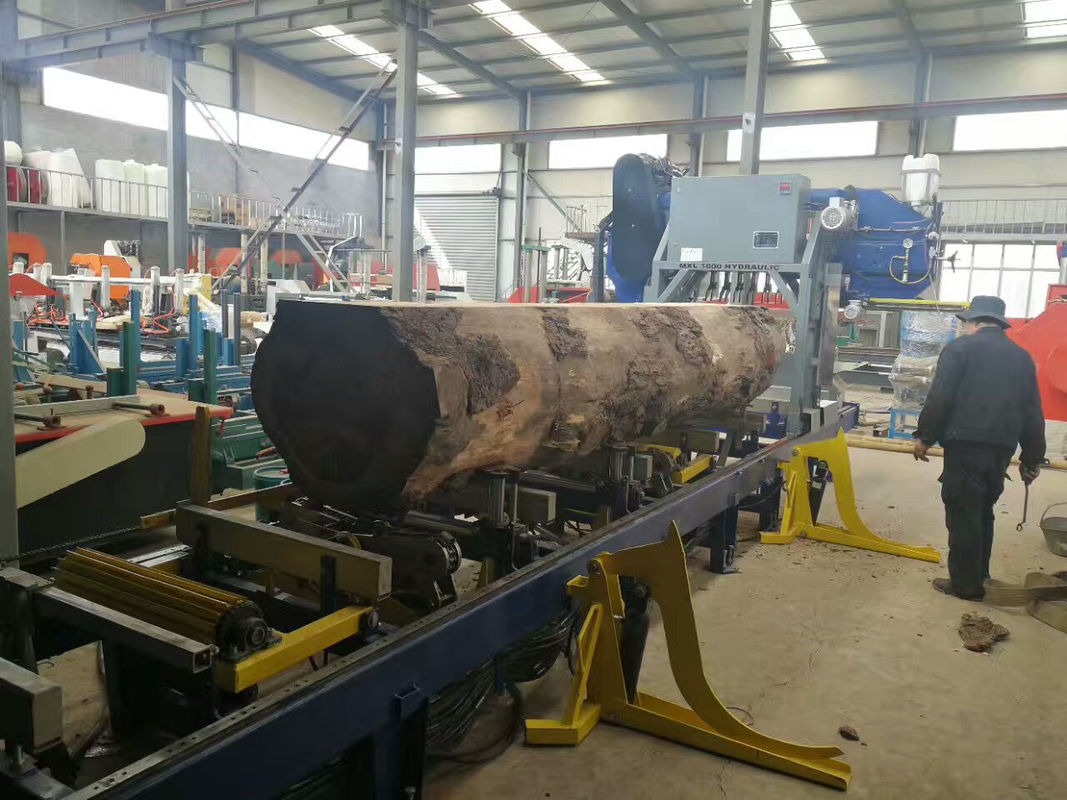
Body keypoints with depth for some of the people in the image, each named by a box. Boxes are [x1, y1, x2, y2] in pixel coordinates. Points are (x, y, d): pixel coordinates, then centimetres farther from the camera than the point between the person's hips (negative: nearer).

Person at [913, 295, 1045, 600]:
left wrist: (925, 437, -1)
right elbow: (1033, 412, 16)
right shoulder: (1022, 356, 16)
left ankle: (966, 584, 6)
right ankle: (979, 575, 30)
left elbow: (939, 397, -9)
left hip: (965, 444, -6)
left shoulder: (960, 348, -1)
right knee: (982, 512, 20)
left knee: (963, 515, 1)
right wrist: (1032, 458, 22)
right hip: (1002, 448, 6)